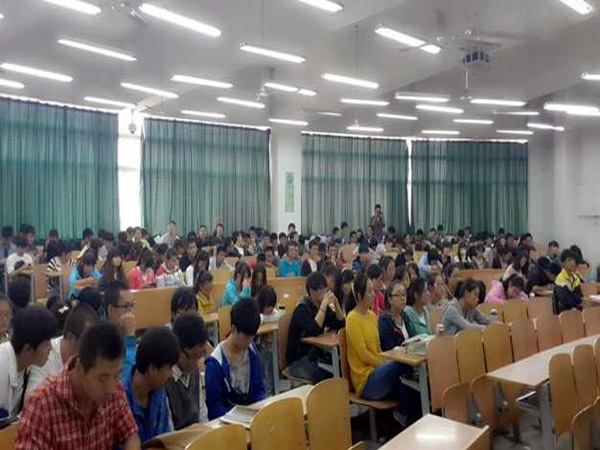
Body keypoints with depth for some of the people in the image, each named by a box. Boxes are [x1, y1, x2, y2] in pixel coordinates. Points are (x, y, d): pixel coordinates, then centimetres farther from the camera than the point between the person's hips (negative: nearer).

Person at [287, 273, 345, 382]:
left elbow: (340, 324, 7)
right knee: (329, 377, -28)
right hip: (299, 361, -7)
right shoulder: (302, 309, -15)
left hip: (316, 356, 7)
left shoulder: (321, 306, 7)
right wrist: (324, 305, -27)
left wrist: (336, 302, -7)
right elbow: (313, 331, -30)